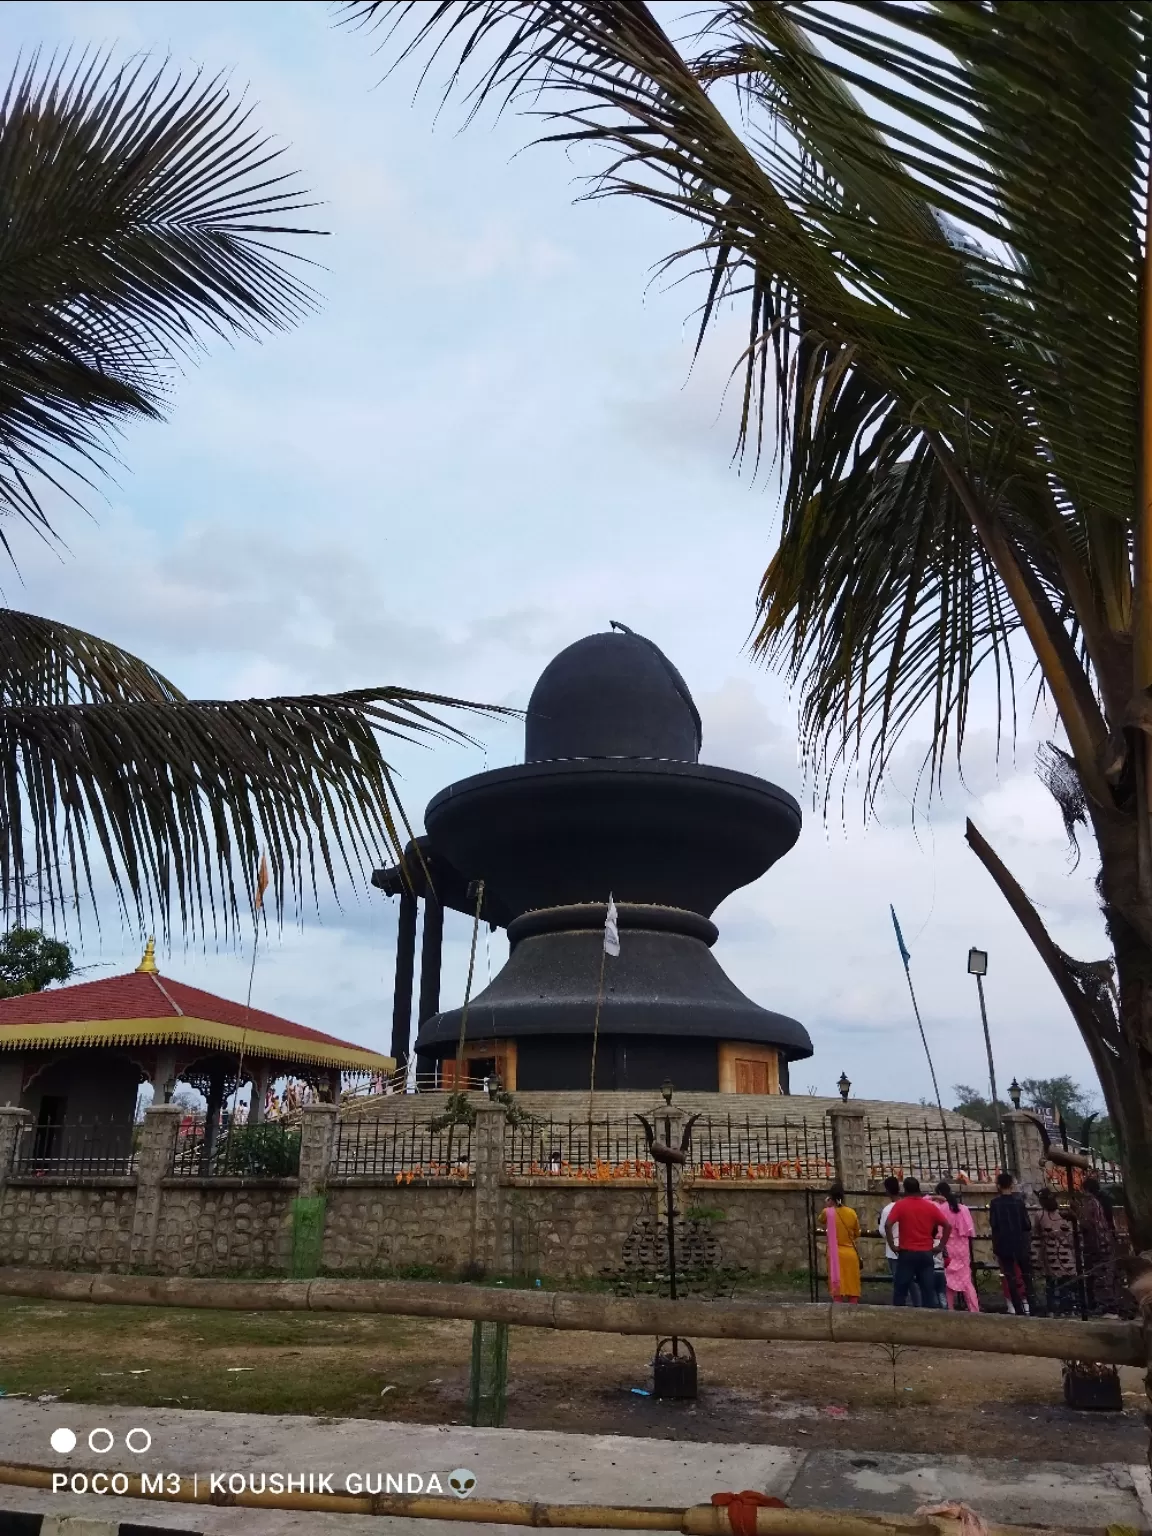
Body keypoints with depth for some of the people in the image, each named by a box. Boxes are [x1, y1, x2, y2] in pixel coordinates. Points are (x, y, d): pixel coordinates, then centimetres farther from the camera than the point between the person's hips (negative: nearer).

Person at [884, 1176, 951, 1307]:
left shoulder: (900, 1205, -4)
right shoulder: (930, 1206, 5)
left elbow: (888, 1225, -16)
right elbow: (948, 1226, 3)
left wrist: (892, 1245, -6)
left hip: (907, 1253, -3)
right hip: (926, 1253, 3)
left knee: (901, 1290, 5)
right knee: (928, 1290, 6)